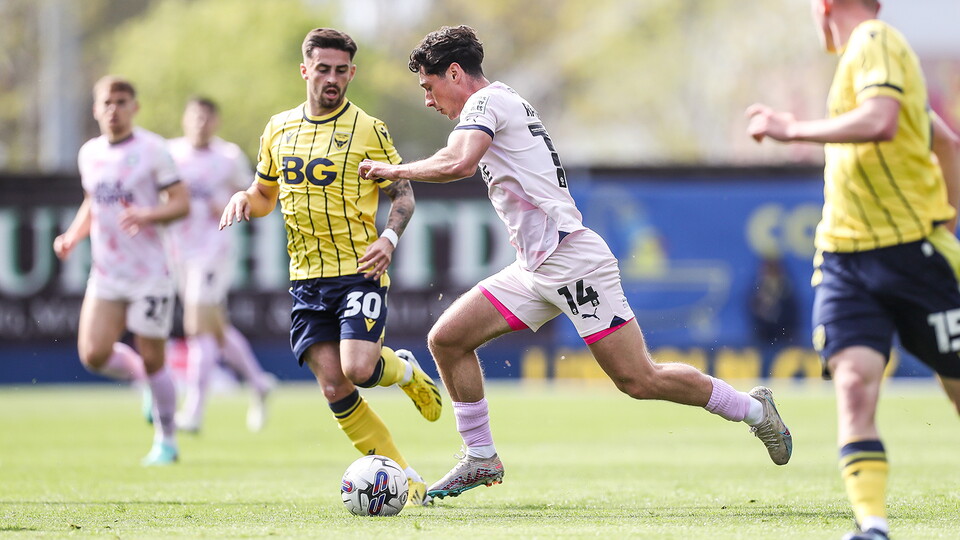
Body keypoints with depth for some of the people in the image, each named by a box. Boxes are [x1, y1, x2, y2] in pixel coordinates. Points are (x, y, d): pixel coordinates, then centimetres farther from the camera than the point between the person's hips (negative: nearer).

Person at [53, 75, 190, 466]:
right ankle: (141, 376, 23)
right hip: (105, 273, 5)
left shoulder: (152, 149, -8)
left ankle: (166, 441, 17)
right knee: (94, 354, -9)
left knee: (152, 360, 0)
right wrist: (72, 237, 6)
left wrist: (146, 215, -25)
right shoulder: (89, 154, 8)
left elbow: (181, 203, -8)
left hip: (149, 273, -5)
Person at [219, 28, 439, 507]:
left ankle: (405, 370, 14)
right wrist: (244, 200, 0)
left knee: (358, 369, -23)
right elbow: (266, 194, 23)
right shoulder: (279, 130, 11)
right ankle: (407, 481, 3)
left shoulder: (367, 130, -3)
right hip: (306, 278, 4)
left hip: (358, 270, -4)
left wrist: (389, 238, -18)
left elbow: (403, 194, 0)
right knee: (334, 389, -6)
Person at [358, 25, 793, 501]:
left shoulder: (487, 101, -10)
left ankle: (752, 409, 7)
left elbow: (456, 163, -26)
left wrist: (394, 170, -14)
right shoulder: (504, 105, 20)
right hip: (534, 269, 10)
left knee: (639, 380, -9)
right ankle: (481, 460, 10)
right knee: (447, 339, 2)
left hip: (570, 261, -10)